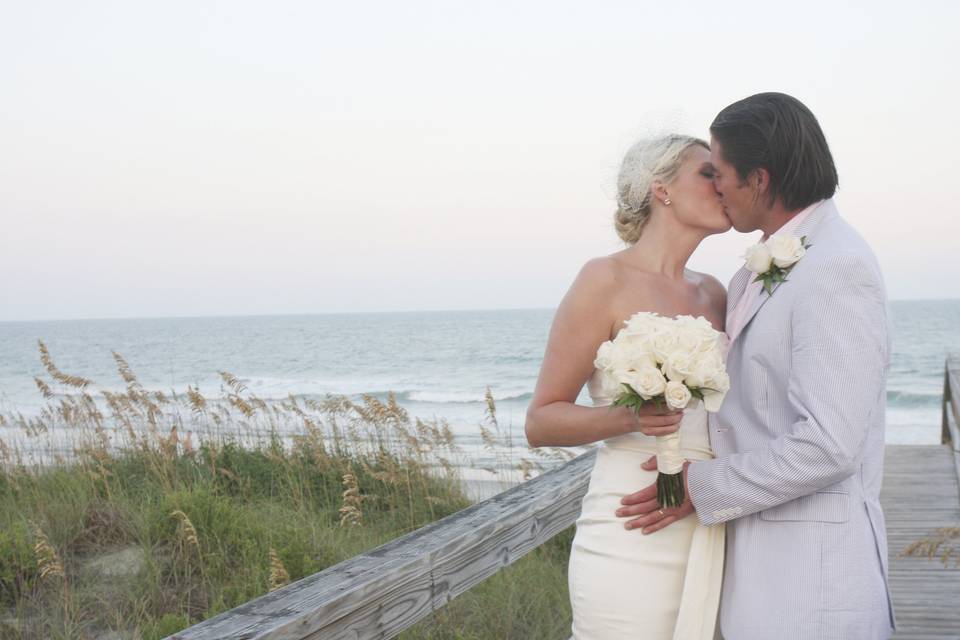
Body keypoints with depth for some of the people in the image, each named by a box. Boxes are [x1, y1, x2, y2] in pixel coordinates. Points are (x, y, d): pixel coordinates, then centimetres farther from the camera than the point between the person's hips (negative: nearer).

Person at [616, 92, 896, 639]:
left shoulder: (836, 270, -18)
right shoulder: (766, 271, 12)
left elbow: (828, 445, -24)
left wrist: (703, 487, -14)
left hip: (810, 567, -9)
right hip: (762, 552, 9)